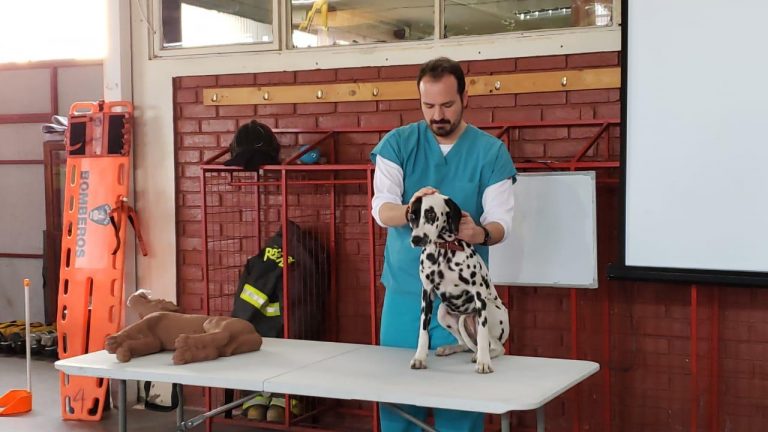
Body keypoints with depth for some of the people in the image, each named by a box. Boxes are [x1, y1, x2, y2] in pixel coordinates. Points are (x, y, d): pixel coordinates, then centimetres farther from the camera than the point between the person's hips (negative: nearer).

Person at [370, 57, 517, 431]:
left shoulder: (491, 151, -1)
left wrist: (480, 233, -31)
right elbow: (381, 209, -10)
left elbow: (501, 220, -8)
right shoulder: (397, 143, 0)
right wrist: (410, 209, -33)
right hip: (405, 289, 1)